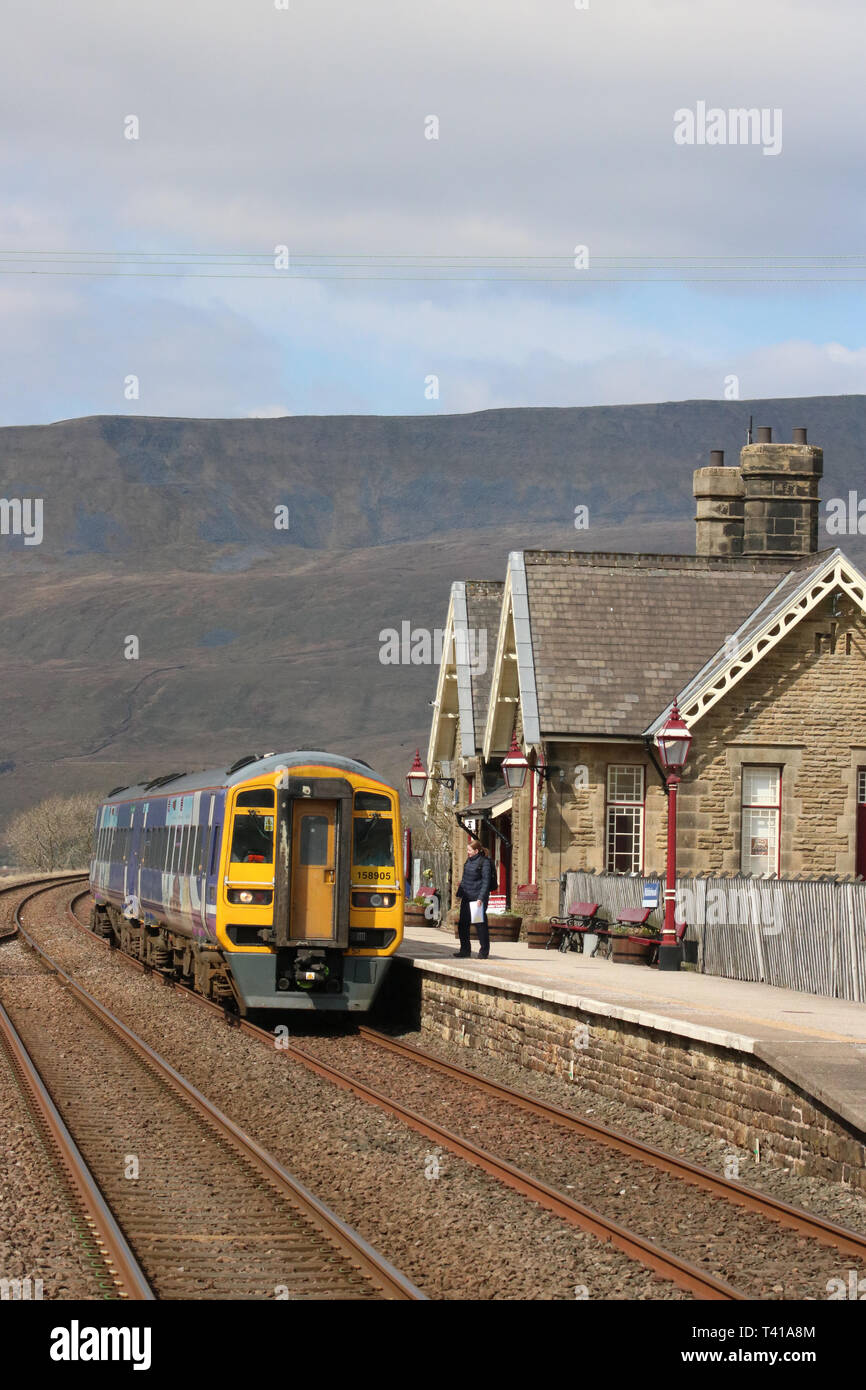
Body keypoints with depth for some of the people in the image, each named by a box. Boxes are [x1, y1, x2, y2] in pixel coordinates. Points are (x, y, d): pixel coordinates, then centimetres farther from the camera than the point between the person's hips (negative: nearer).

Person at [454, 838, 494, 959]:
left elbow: (486, 882, -14)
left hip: (478, 898, -8)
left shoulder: (484, 862, -10)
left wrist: (481, 898, -20)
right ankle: (465, 950, 18)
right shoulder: (468, 861, 13)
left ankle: (484, 951, 6)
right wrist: (459, 893, 18)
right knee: (462, 924, 7)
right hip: (467, 897, 8)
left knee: (480, 924, -2)